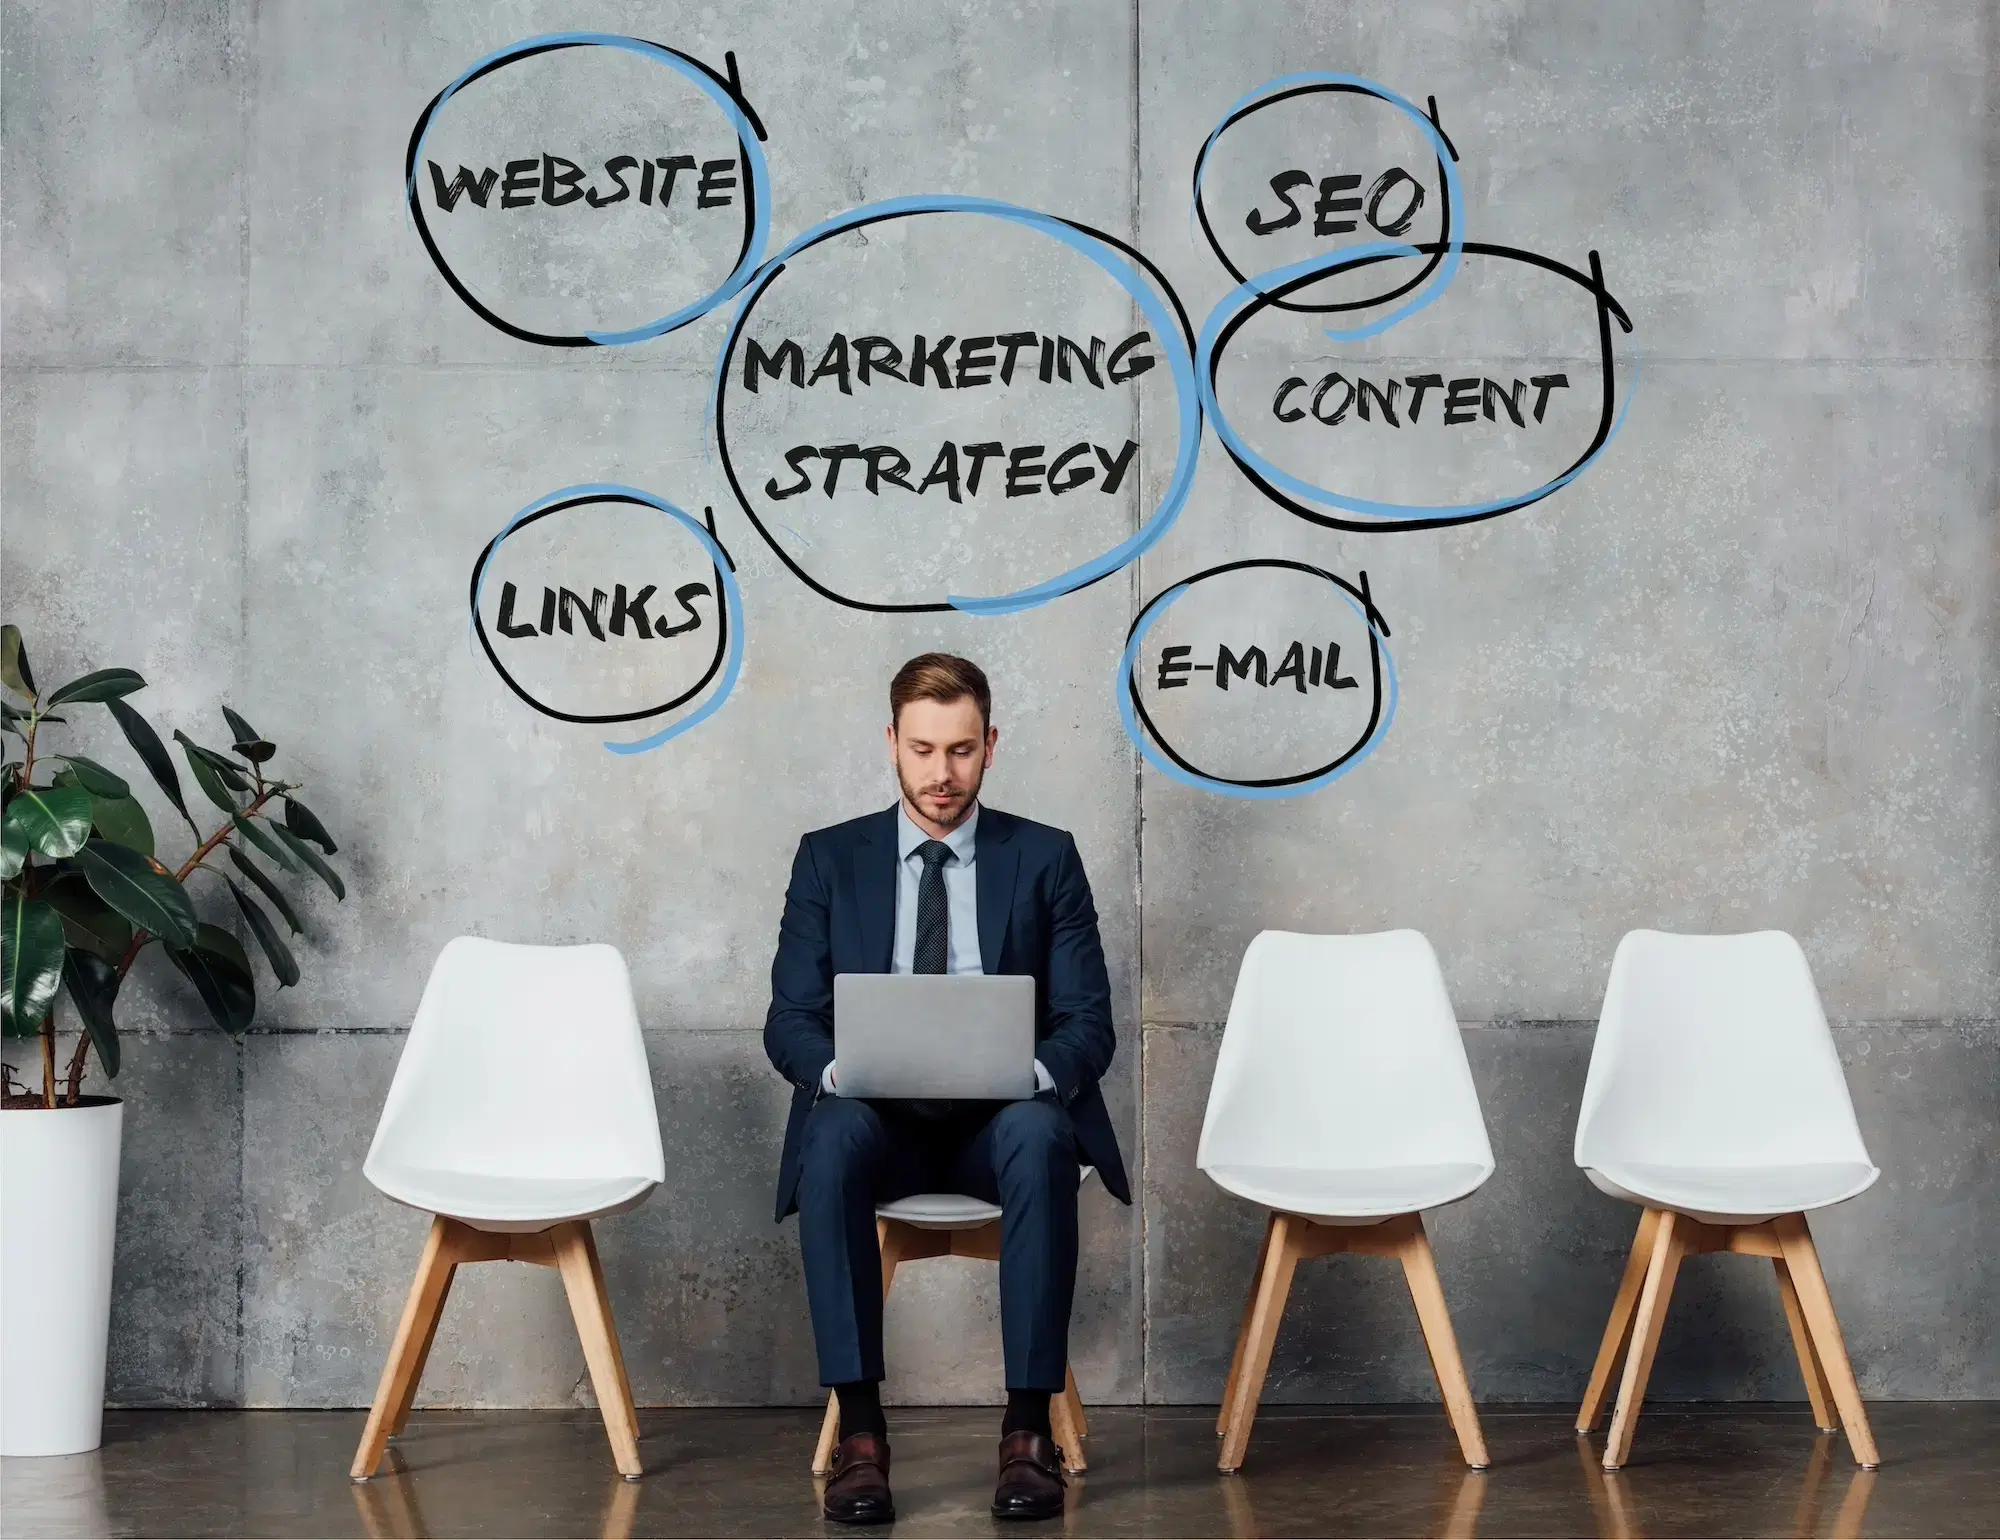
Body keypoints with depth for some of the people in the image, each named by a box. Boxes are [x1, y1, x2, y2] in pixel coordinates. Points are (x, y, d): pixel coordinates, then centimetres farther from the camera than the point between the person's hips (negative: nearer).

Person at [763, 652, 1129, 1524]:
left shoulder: (1046, 859, 7)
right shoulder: (830, 859, 9)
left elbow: (1089, 1023, 1)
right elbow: (789, 1021, 3)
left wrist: (1036, 1074, -22)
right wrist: (837, 1071, -21)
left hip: (1002, 1121, 0)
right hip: (879, 1122, 1)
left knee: (1042, 1137, -36)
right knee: (833, 1135, -36)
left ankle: (1028, 1431, -31)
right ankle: (860, 1432, -32)